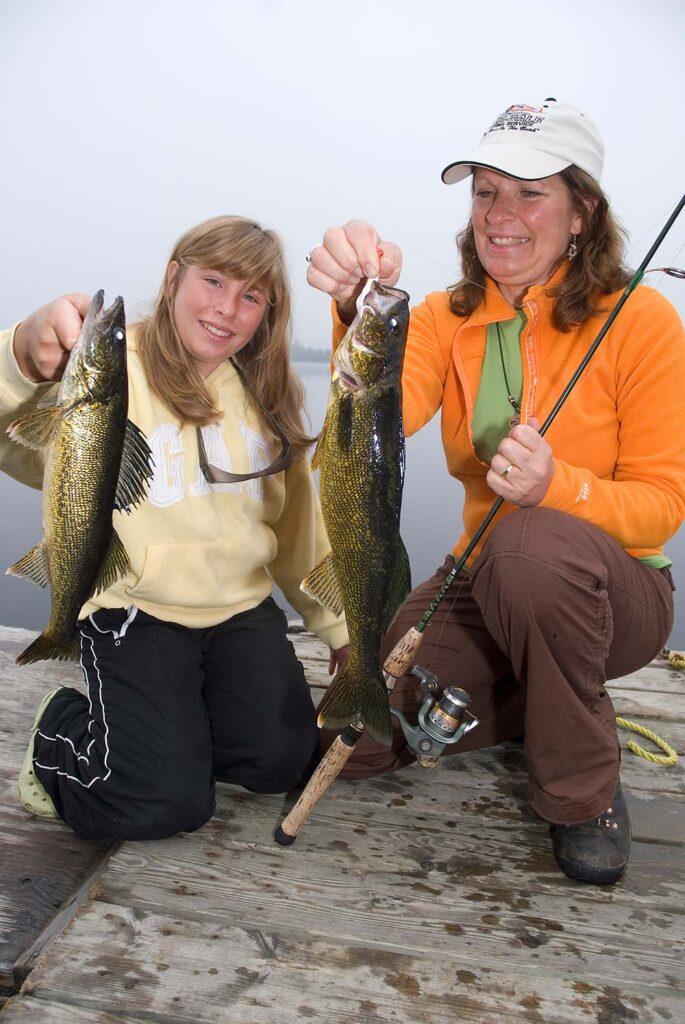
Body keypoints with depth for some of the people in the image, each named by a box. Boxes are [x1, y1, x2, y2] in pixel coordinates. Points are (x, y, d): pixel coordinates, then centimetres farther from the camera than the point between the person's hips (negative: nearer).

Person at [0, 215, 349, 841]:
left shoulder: (269, 396, 8)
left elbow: (298, 521, 14)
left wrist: (338, 625, 15)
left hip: (242, 608, 5)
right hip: (136, 610, -5)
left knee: (282, 761, -9)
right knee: (167, 804, -13)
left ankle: (175, 721, 21)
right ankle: (63, 729, 17)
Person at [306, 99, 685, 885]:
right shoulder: (448, 318, 0)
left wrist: (557, 487, -31)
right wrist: (360, 313, -40)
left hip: (610, 589, -3)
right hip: (486, 581, 4)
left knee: (535, 546, -39)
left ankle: (586, 794, -11)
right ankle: (531, 705, 18)